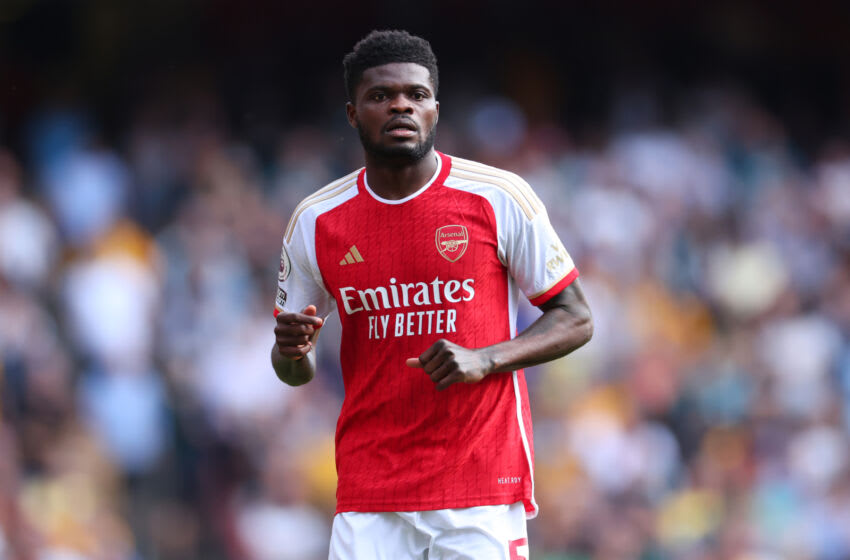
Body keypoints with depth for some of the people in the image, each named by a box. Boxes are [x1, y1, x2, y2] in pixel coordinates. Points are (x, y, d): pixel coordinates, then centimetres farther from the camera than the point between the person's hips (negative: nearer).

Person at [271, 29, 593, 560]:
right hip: (369, 494, 2)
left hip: (484, 483, -2)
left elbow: (575, 320, 3)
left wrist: (484, 359, -13)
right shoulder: (316, 221, 6)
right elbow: (295, 370, 16)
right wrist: (291, 350, -8)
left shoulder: (499, 198, -1)